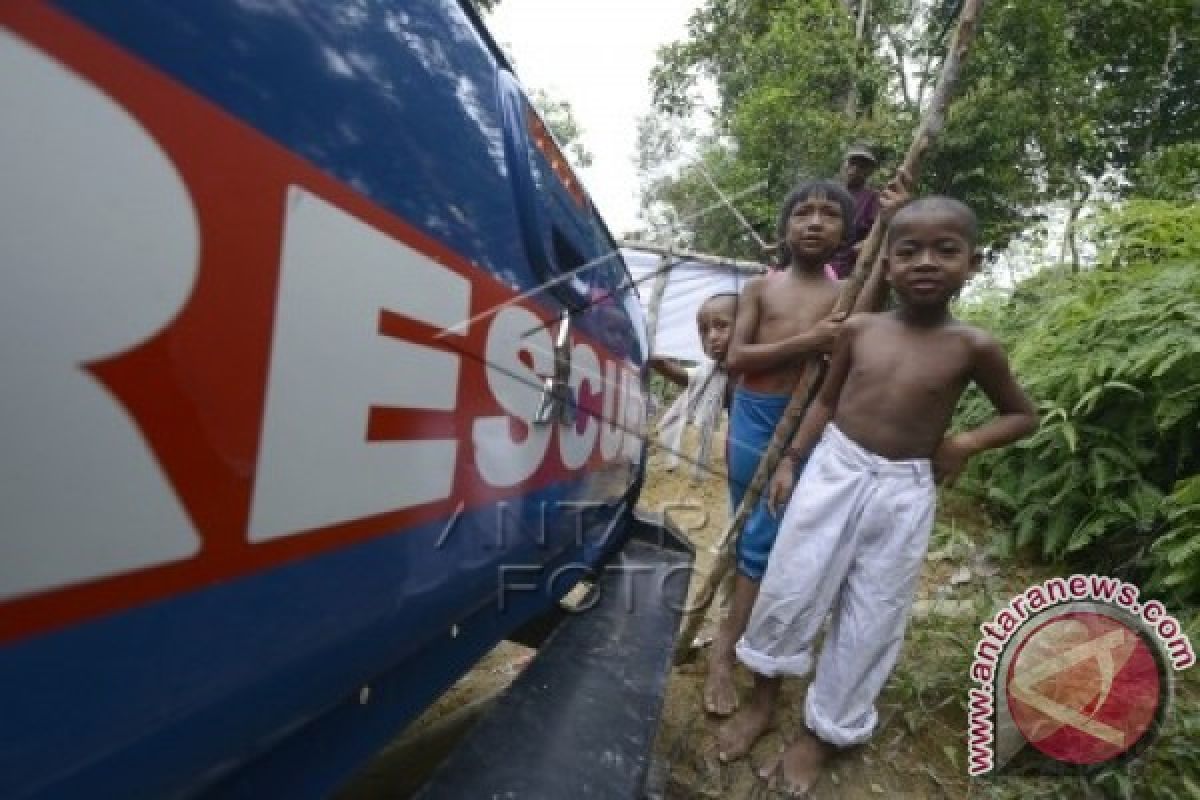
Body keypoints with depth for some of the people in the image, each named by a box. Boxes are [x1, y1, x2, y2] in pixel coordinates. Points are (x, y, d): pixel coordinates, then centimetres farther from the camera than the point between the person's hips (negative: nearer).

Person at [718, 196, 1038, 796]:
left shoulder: (972, 348, -6)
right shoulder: (858, 329, -2)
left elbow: (1022, 415, 9)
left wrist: (968, 442, -10)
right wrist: (790, 461, 4)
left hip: (903, 494, -1)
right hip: (832, 470, 1)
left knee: (870, 620, 9)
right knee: (787, 590, 5)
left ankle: (821, 733, 30)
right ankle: (763, 699, 31)